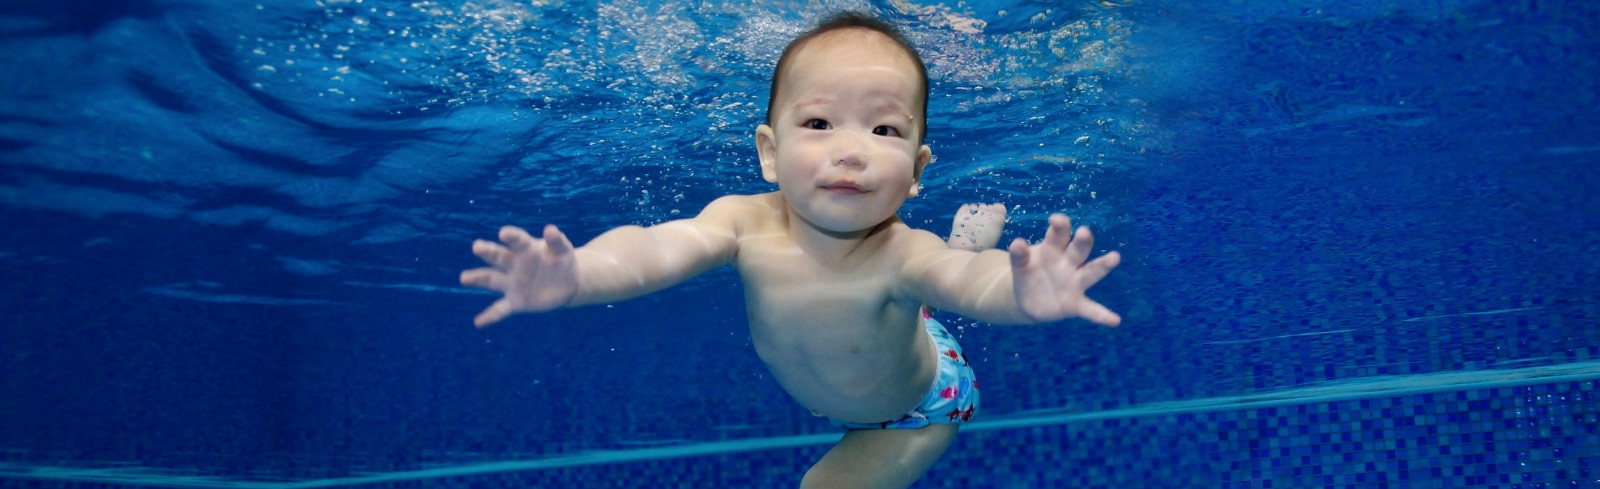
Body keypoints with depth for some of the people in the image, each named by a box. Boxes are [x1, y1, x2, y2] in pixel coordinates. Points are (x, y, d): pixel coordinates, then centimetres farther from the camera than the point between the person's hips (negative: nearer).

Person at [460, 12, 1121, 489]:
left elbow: (967, 279, -64)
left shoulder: (899, 256, -44)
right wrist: (573, 274, -72)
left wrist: (1025, 293, -89)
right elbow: (656, 248, -50)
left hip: (915, 405, -4)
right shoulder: (748, 224, -34)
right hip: (807, 374, 4)